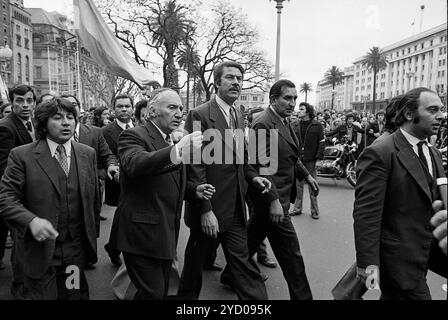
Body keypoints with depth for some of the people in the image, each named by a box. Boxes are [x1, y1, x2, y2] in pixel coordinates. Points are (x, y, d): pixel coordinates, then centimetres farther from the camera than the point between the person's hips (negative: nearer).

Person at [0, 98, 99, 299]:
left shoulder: (88, 154, 4)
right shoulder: (22, 155, -7)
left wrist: (92, 233, 13)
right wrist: (32, 220, -25)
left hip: (77, 248, 3)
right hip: (39, 248, -2)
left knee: (77, 294, 15)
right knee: (41, 295, 12)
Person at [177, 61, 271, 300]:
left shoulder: (238, 116, 9)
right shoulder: (199, 115, -14)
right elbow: (195, 166, -17)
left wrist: (252, 176, 1)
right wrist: (205, 210, -19)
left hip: (235, 208, 6)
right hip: (208, 209, -5)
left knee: (243, 262, 11)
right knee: (195, 263, 15)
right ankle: (186, 297, 39)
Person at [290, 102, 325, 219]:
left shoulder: (317, 125, -1)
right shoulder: (295, 125, 7)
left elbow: (322, 142, -1)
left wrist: (319, 156, -10)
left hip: (310, 160, -3)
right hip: (297, 159, 3)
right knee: (298, 184, 9)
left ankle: (314, 210, 16)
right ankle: (297, 208, 20)